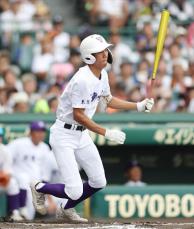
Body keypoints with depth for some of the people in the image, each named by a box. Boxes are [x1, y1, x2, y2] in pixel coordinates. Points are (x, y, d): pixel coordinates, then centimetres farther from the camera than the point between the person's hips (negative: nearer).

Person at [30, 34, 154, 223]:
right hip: (64, 135, -9)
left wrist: (138, 106, 10)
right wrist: (106, 133, -23)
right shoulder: (83, 80, -26)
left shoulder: (102, 74, 3)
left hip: (82, 135, 9)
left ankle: (66, 209, 33)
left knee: (99, 182, 11)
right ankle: (39, 188, 13)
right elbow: (78, 115, -24)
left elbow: (109, 100, 19)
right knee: (75, 192, -15)